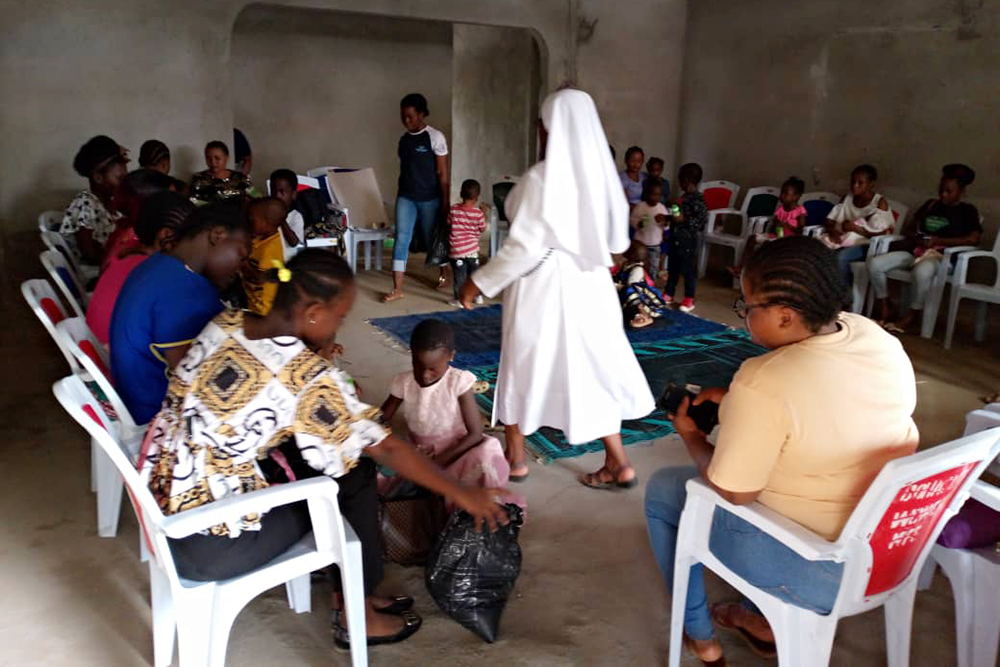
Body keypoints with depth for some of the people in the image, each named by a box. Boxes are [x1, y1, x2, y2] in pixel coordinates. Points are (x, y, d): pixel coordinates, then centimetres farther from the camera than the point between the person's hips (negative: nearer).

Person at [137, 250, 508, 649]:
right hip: (207, 545, -7)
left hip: (161, 502, 8)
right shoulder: (308, 376, -21)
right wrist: (461, 493, -2)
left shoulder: (224, 324, -1)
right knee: (354, 475, 5)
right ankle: (356, 617, 22)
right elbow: (386, 450, -13)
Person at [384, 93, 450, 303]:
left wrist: (446, 203, -11)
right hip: (405, 197, 4)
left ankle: (442, 273, 38)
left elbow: (443, 174, -9)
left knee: (432, 239, 10)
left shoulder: (435, 137, -9)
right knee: (401, 239, -7)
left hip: (429, 199, -4)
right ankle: (397, 289, -8)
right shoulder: (403, 139, 7)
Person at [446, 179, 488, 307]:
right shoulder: (478, 213, -11)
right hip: (472, 249, 1)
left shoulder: (454, 210, -9)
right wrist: (484, 215, 12)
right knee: (474, 273, 18)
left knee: (459, 275, 6)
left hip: (457, 250, -1)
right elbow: (483, 229, 1)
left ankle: (459, 299, 9)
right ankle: (477, 296, 30)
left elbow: (449, 224, 5)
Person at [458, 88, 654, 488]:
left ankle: (515, 457, 27)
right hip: (590, 284, 6)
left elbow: (524, 246, -20)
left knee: (524, 367, 13)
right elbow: (617, 239, 8)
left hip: (542, 285, -6)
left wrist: (479, 282, -11)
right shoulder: (601, 173, 2)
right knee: (592, 369, 12)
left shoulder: (542, 178, -18)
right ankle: (618, 464, 14)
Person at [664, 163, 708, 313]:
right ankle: (668, 294, 29)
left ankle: (689, 300, 11)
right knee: (672, 267, 16)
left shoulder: (698, 199, -17)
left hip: (689, 240, -9)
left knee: (689, 269, 1)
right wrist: (671, 217, 14)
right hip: (676, 238, 9)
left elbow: (703, 220, -21)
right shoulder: (684, 196, 10)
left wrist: (684, 219, -24)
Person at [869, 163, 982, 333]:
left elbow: (974, 239, -8)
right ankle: (884, 310, -6)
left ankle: (910, 317, -22)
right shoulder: (931, 204, 20)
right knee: (874, 264, -20)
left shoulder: (968, 211, 7)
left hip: (942, 256, -5)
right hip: (916, 250, 5)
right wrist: (916, 238, -4)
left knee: (922, 272, -43)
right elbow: (908, 229, 21)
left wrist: (940, 241, -14)